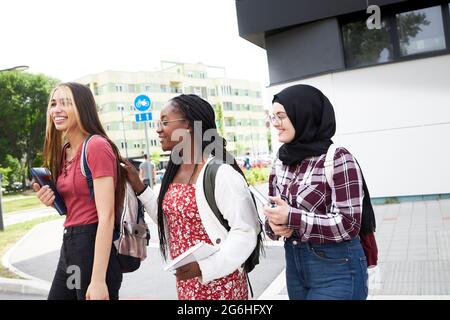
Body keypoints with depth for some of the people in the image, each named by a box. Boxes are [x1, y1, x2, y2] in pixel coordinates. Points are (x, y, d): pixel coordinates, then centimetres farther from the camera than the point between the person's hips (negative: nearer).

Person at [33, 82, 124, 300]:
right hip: (69, 245, 9)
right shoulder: (64, 151, 12)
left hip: (96, 247, -9)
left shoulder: (97, 146, -15)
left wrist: (98, 280, -23)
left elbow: (106, 216, -20)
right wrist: (53, 201, 0)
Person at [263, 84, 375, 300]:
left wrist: (292, 217, -24)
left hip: (336, 268, -6)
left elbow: (349, 225, -18)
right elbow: (275, 216, 9)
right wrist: (275, 226, -13)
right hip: (294, 263, 6)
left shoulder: (338, 159, -15)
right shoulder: (280, 163, 4)